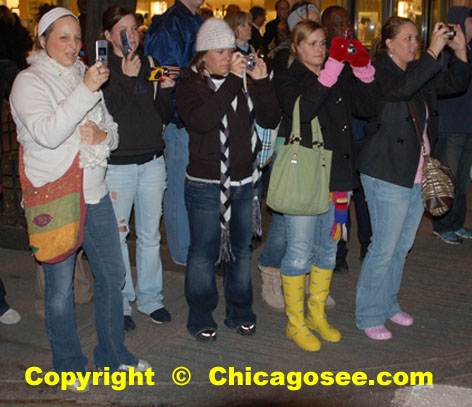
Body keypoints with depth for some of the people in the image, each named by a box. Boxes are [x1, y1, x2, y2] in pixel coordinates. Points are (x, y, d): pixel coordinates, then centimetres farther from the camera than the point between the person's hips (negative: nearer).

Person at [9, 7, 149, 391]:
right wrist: (85, 90, -28)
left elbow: (113, 131, 17)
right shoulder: (30, 81, -7)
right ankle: (68, 364, 26)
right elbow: (46, 133, -23)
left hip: (95, 193, 6)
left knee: (113, 276, 13)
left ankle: (112, 354, 31)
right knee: (60, 288, 6)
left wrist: (102, 136, -7)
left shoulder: (85, 77, 13)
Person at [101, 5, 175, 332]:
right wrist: (125, 79, -20)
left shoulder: (149, 66, 9)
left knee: (150, 234, 12)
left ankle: (150, 298, 26)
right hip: (117, 164, -4)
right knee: (116, 235, 3)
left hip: (152, 161, 4)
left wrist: (166, 90, -7)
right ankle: (121, 302, 19)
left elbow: (164, 117, 10)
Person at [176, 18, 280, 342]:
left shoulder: (245, 84, 7)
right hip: (206, 184, -4)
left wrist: (262, 82, -11)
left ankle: (240, 312, 30)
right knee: (203, 254, 4)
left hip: (245, 182, 5)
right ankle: (201, 317, 21)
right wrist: (232, 80, -25)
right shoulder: (190, 87, -5)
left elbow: (270, 120, 1)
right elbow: (201, 121, -25)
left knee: (242, 249, 15)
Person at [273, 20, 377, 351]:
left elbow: (368, 108, 0)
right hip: (301, 177, -5)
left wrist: (363, 67, -12)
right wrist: (333, 66, -28)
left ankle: (317, 314, 31)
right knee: (300, 251, -1)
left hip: (336, 175, 6)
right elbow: (303, 109, -24)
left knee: (328, 247, 14)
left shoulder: (341, 78, 11)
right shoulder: (287, 80, -3)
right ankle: (296, 322, 16)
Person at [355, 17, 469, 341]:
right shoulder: (378, 73, -12)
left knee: (402, 246, 16)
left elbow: (456, 84, 11)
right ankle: (369, 316, 11)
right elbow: (402, 88, -31)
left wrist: (460, 52, -4)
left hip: (417, 175, 8)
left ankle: (388, 304, 32)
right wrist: (434, 52, -29)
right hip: (387, 175, -8)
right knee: (384, 247, -3)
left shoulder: (421, 72, 12)